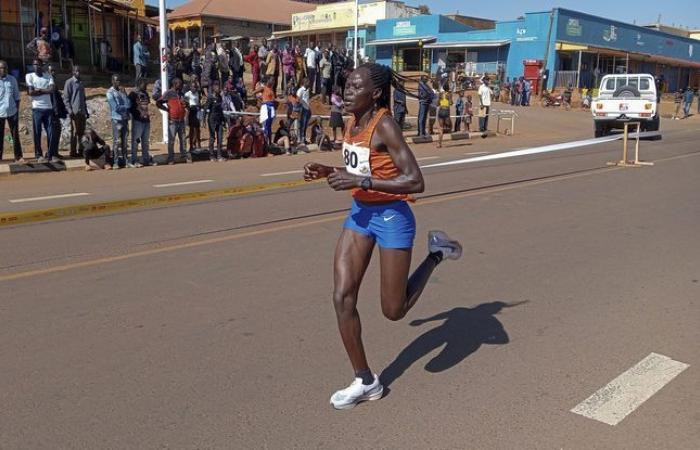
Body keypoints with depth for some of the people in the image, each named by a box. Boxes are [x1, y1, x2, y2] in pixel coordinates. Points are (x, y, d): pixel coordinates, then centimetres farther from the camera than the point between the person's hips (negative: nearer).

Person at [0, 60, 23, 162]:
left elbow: (16, 97, 7)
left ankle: (18, 157, 6)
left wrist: (17, 110, 3)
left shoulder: (12, 79, 4)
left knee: (15, 135, 3)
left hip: (12, 111, 1)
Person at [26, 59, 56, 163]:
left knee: (51, 132, 1)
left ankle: (50, 155, 9)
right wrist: (45, 91, -7)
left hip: (48, 108, 2)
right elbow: (30, 92, -9)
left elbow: (52, 90, -8)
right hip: (37, 108, -2)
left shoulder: (48, 76, 8)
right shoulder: (29, 76, 2)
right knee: (37, 133, 0)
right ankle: (39, 155, 7)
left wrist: (39, 90, -10)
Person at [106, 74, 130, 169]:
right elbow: (115, 108, -14)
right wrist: (125, 106, -1)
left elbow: (129, 104, 1)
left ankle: (124, 160, 11)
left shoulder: (122, 91, 14)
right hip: (116, 119, -6)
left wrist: (123, 93, -7)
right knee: (117, 141, -6)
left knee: (124, 141, 7)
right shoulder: (110, 92, -5)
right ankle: (116, 162, -4)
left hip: (125, 119, 6)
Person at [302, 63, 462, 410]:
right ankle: (365, 382, 14)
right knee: (342, 297, -1)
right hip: (360, 214, 8)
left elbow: (415, 182, -26)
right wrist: (328, 172, 0)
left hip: (391, 217, -7)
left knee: (394, 311, 4)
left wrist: (360, 181, -29)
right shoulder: (352, 123, 4)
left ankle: (436, 253, 26)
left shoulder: (385, 125, -20)